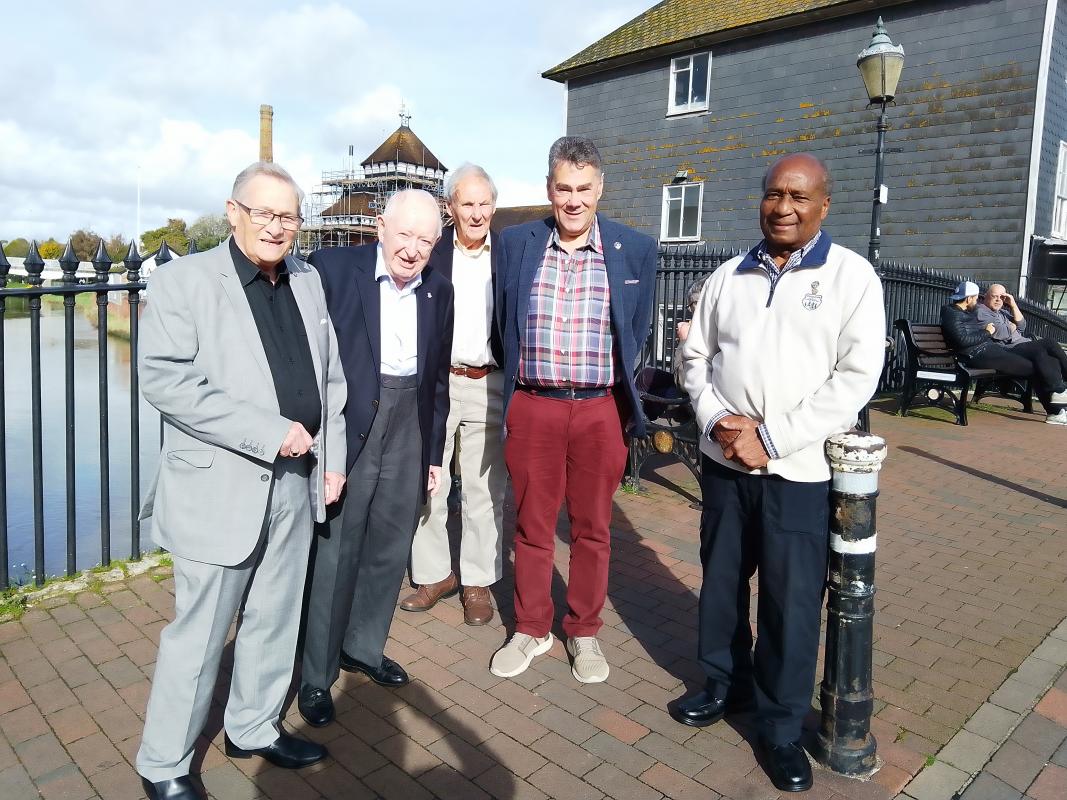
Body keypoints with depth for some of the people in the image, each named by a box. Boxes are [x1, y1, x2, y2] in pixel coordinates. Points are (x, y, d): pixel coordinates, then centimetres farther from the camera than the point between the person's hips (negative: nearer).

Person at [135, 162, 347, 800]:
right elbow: (166, 381, -18)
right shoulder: (184, 280, -8)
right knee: (201, 633, 6)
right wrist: (270, 432, -21)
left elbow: (331, 374, 14)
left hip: (297, 483, 6)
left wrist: (332, 456, 8)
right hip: (220, 486, -5)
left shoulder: (308, 281, 10)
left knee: (275, 620, 17)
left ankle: (255, 728, 37)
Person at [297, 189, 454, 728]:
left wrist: (434, 453, 13)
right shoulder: (332, 269, -9)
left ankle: (363, 647, 38)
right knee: (333, 555, 5)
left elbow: (437, 378, 11)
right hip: (343, 431, -5)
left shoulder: (438, 290, 6)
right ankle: (316, 676, 23)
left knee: (390, 548, 15)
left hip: (408, 433, 5)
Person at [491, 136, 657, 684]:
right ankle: (531, 629, 29)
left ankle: (583, 631, 30)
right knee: (531, 525, 11)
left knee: (592, 528, 11)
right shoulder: (517, 243, 3)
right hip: (531, 407, 1)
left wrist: (618, 392, 11)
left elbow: (636, 332, 10)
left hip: (599, 409, 0)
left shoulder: (635, 250, 0)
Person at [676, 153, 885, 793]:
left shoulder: (852, 275, -3)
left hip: (799, 470, -4)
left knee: (790, 601, 4)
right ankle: (727, 684, 37)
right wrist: (716, 420, -7)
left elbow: (857, 376, -10)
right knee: (721, 579, 15)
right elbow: (696, 355, 12)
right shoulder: (730, 276, 10)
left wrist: (770, 439, -14)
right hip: (723, 460, 4)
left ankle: (782, 726, 23)